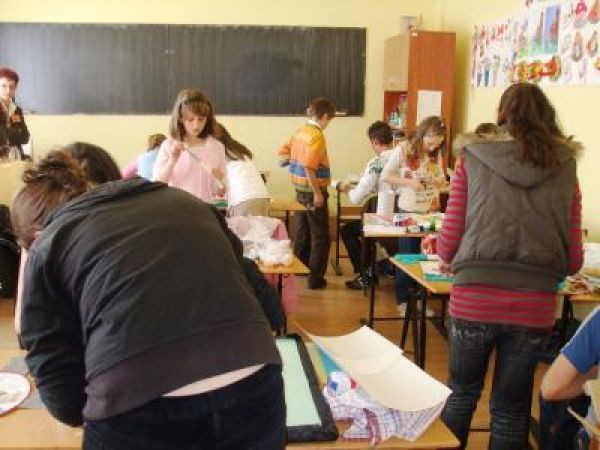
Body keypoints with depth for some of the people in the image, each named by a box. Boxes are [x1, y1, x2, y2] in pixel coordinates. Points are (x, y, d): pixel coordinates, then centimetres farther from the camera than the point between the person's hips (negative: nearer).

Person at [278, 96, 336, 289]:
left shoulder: (301, 131, 6)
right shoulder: (317, 136, -19)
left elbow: (283, 151, 16)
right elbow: (309, 167, -26)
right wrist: (317, 193, -23)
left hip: (300, 189, 8)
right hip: (312, 190, -8)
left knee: (302, 231, 20)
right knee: (320, 236, 1)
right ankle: (315, 278, 3)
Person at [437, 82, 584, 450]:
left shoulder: (473, 161, 0)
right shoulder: (565, 171, 4)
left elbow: (448, 244, -1)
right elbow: (573, 260, 5)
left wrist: (451, 261, 22)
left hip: (473, 302, -1)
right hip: (534, 307, 1)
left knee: (461, 393, 21)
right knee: (511, 407, 18)